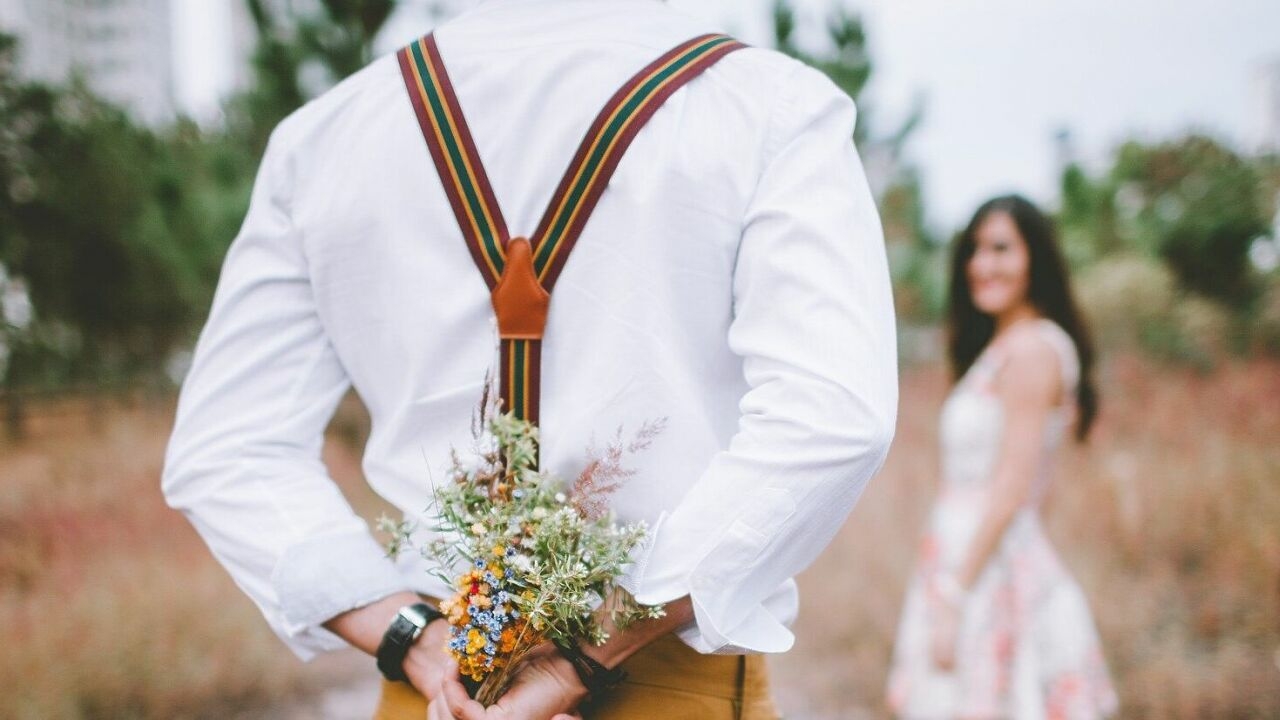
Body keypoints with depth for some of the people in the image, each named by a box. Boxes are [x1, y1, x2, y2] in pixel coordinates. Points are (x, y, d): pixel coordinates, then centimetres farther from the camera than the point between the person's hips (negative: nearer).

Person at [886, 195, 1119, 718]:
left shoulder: (1033, 348, -11)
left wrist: (952, 597, -18)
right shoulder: (997, 346, 16)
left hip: (991, 570, -9)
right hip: (970, 560, 9)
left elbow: (1011, 489, -17)